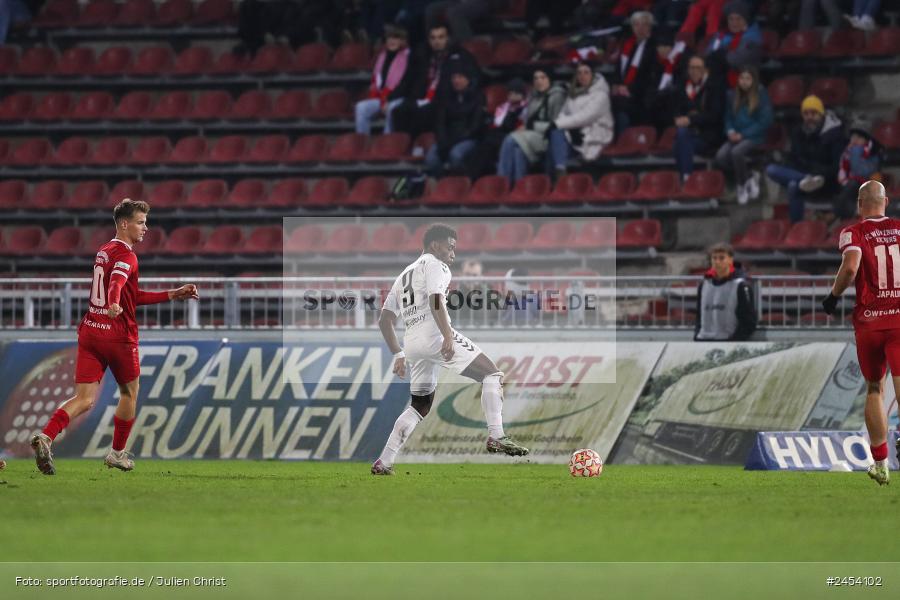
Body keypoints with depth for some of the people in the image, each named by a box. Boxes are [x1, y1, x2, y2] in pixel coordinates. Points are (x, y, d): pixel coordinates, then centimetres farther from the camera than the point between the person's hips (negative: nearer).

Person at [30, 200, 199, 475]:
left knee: (85, 399, -2)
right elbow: (117, 283, -33)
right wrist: (114, 304, -53)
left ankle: (45, 437, -26)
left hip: (89, 330, 7)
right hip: (118, 335, -7)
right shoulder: (126, 256, -10)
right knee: (129, 393, 17)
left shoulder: (104, 251, 19)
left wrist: (172, 295, 25)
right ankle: (117, 453, 28)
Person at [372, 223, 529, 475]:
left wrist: (398, 355, 28)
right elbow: (435, 301, -15)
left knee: (420, 406, 18)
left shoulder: (404, 276, 28)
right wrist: (448, 336, -24)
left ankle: (383, 463, 11)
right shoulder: (434, 265, 4)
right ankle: (496, 437, -20)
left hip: (412, 341, 8)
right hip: (435, 334, -8)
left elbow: (384, 320, 25)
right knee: (492, 375, -4)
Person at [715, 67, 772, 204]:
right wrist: (730, 131, -5)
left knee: (736, 152, -34)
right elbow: (728, 117, 18)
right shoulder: (732, 96, 11)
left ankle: (742, 185, -11)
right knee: (721, 157, -23)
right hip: (735, 136, 5)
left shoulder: (761, 96, -3)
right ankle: (750, 176, -4)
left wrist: (743, 134, -13)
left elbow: (765, 121, -7)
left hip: (755, 136, -5)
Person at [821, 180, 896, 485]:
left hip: (869, 320, 0)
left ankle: (880, 463, 20)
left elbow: (851, 266, -20)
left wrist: (833, 295, -5)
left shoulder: (854, 233, -2)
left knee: (874, 389, 16)